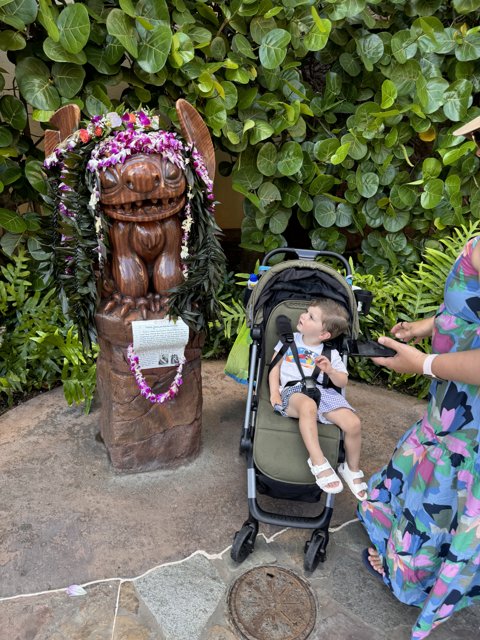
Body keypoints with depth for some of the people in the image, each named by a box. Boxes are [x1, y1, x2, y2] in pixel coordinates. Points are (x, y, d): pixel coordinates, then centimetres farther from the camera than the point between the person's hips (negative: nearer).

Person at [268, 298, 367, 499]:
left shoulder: (331, 353, 16)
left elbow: (343, 382, 13)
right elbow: (275, 367, 15)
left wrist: (330, 371, -10)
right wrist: (274, 392, -2)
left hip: (323, 391, 2)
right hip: (293, 390, -2)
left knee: (353, 423, -20)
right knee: (308, 406, -40)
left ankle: (352, 470, 8)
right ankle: (318, 462, -33)